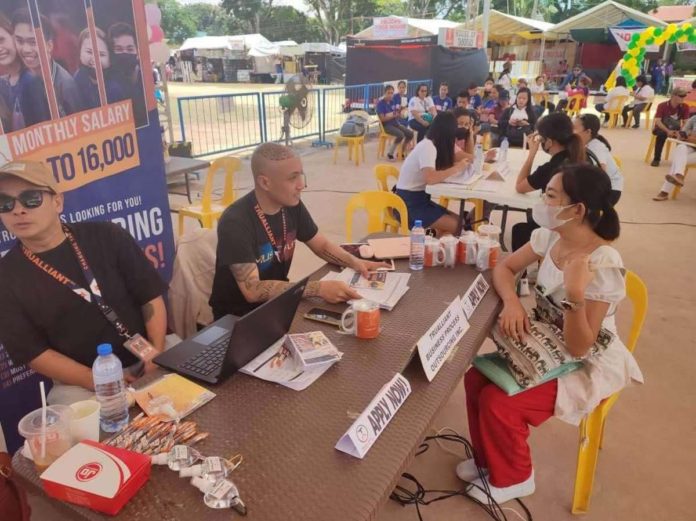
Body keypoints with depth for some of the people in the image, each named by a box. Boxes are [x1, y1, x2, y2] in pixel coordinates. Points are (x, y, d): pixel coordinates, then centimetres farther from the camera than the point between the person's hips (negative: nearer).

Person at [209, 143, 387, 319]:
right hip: (237, 316, -6)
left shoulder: (292, 205, -6)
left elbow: (322, 245, 8)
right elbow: (252, 290, -31)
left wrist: (354, 262, -12)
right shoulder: (235, 222, -25)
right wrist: (318, 288, -37)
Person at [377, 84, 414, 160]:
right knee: (401, 135, -30)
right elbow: (382, 119, -16)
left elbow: (398, 116, 13)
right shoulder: (381, 103, -8)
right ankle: (390, 153, -12)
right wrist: (393, 115, -21)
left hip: (395, 123, 7)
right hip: (386, 125, -7)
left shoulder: (393, 102, 11)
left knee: (410, 133, -10)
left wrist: (399, 111, -9)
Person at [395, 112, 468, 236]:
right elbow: (430, 178, -33)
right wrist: (456, 169, -22)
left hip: (419, 198, 9)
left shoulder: (431, 144, 7)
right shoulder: (428, 147, -20)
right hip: (409, 202, -9)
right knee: (455, 226, -12)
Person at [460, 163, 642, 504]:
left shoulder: (603, 266, -29)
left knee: (497, 401, -18)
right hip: (547, 348, 7)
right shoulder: (550, 236, -8)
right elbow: (504, 268, 2)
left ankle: (513, 478, 11)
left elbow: (579, 347, -27)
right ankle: (489, 461, 19)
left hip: (590, 365, -7)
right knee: (476, 379, -5)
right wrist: (512, 303, -18)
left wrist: (575, 295, -44)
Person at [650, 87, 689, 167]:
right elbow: (657, 121, -23)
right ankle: (656, 159, -27)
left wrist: (680, 131, -31)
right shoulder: (662, 106, -15)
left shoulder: (685, 107, -7)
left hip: (675, 129, 3)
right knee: (662, 134, -37)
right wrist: (668, 131, -38)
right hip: (662, 128, -3)